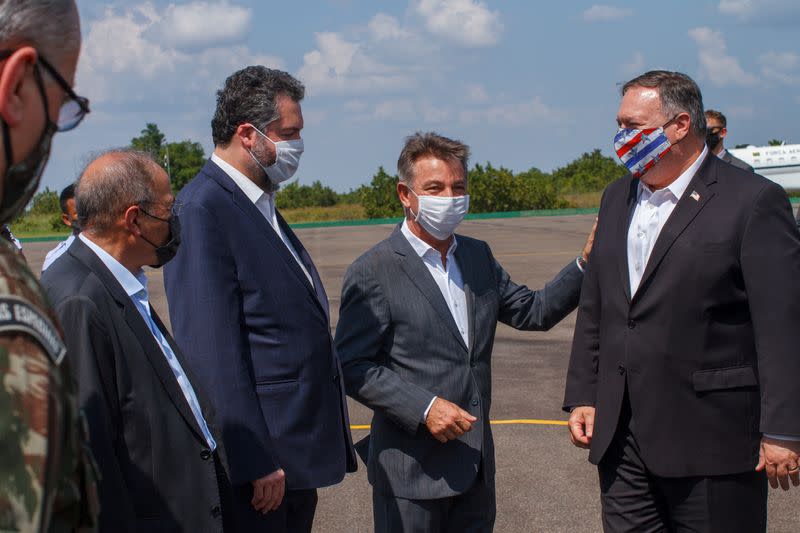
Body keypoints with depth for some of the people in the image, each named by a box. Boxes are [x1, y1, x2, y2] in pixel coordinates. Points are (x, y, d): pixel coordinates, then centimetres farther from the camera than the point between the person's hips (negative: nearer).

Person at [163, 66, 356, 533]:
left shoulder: (263, 206, 15)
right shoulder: (202, 210, -15)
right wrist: (255, 460, -21)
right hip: (260, 454, -9)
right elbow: (213, 350, -20)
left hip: (301, 453, 9)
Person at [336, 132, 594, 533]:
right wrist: (423, 408, -21)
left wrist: (586, 264, -1)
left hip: (477, 464, 6)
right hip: (411, 469, -6)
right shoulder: (373, 273, -12)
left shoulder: (479, 256, 9)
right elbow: (351, 367, -13)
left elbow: (533, 312, 12)